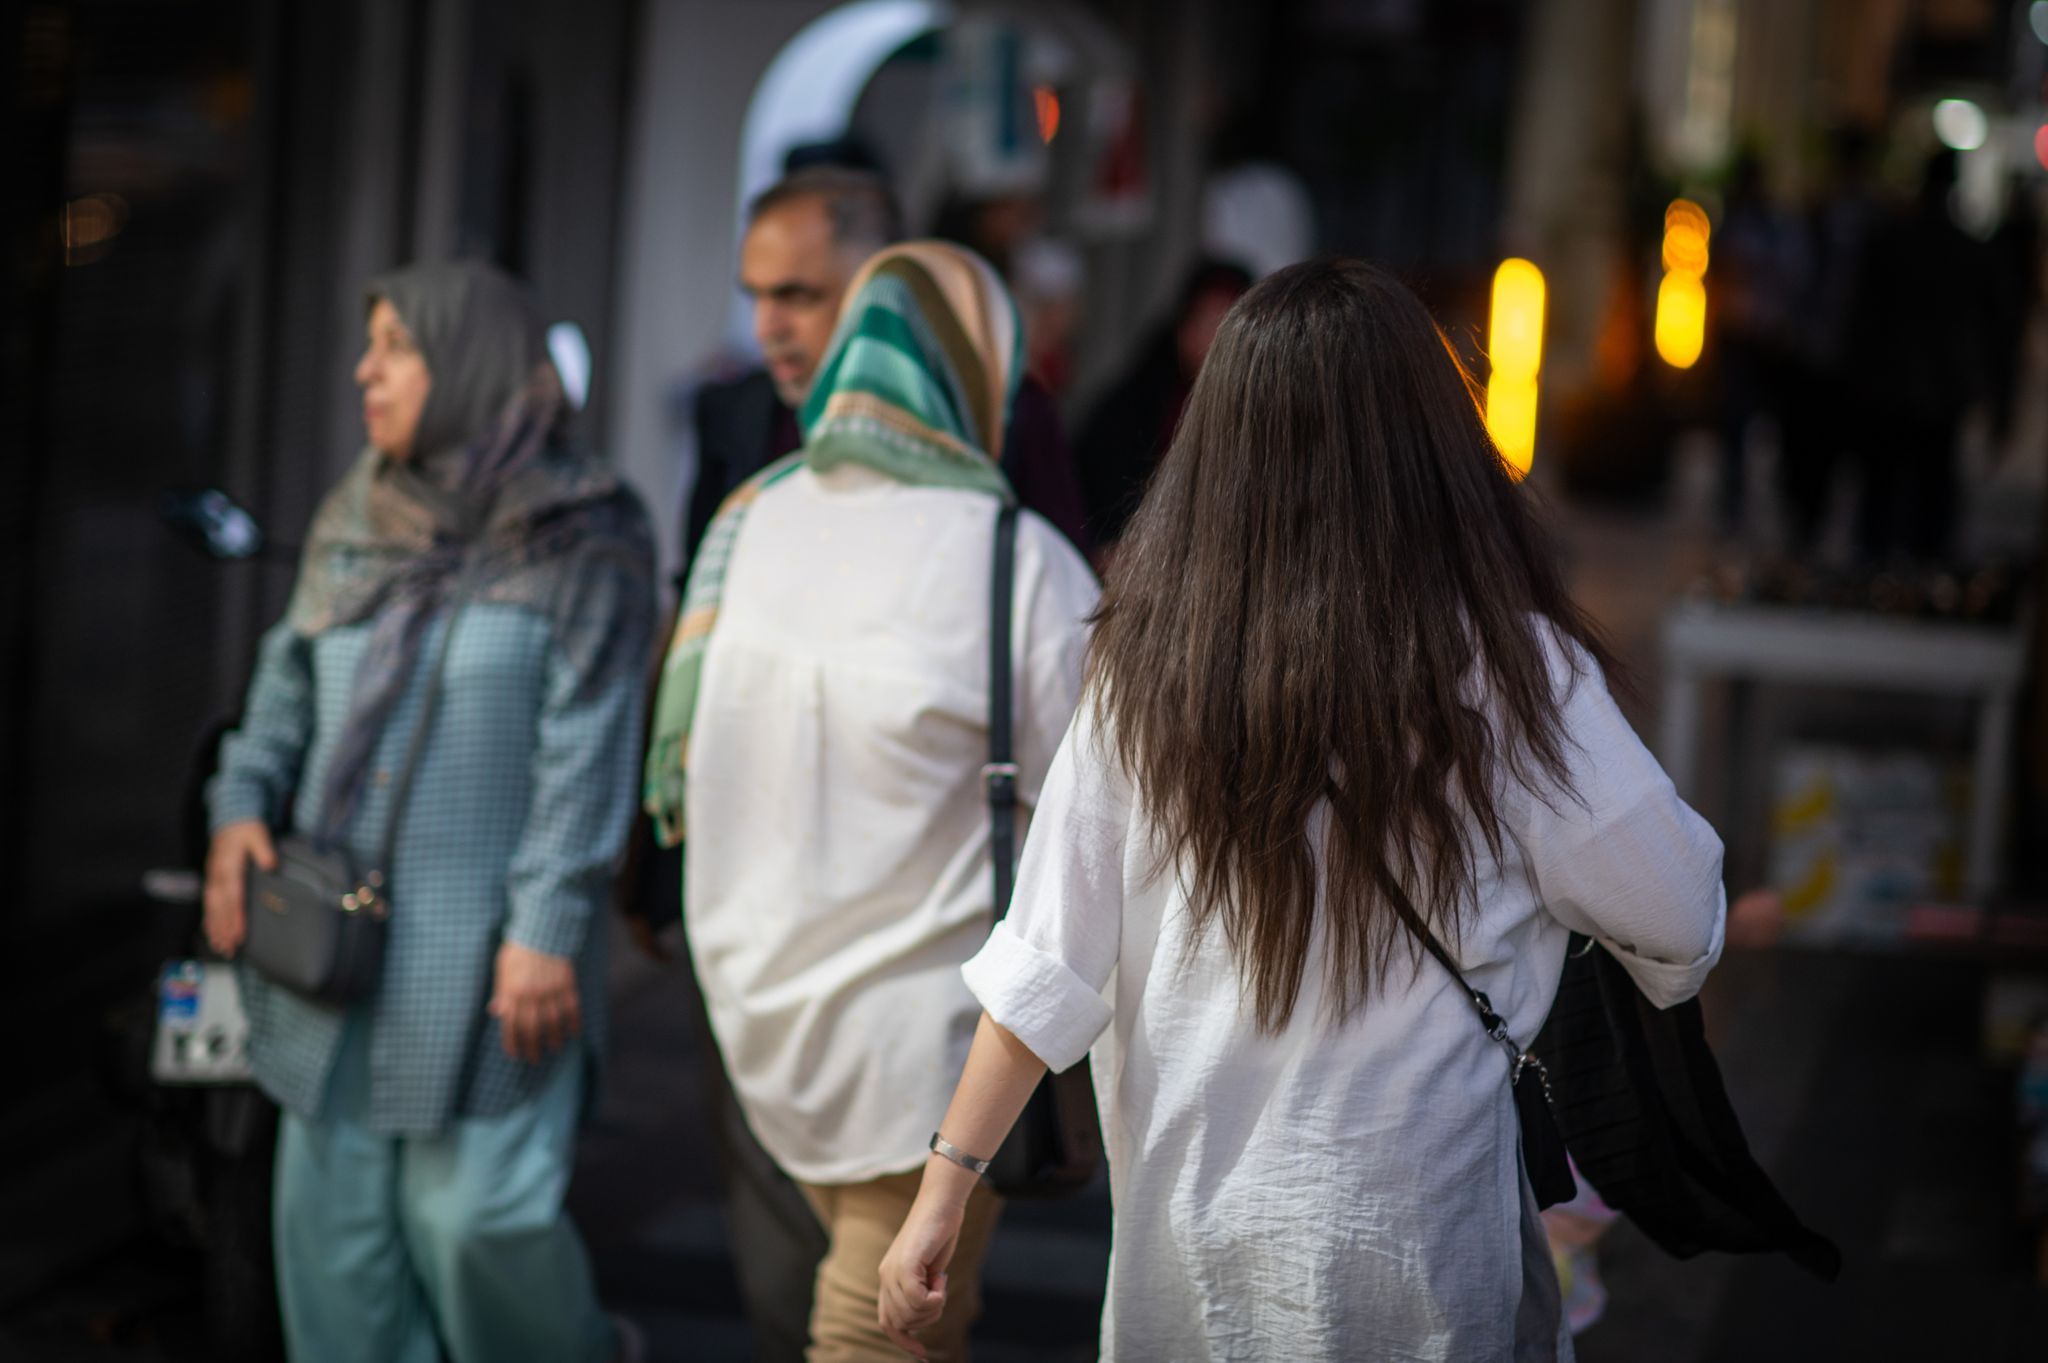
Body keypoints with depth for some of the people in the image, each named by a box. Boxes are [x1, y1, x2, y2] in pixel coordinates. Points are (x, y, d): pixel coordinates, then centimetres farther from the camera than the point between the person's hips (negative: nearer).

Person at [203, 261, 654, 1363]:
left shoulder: (580, 544, -7)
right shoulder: (352, 524, 11)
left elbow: (586, 753, -11)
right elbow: (288, 683, 18)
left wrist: (547, 930, -17)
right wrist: (242, 807, 2)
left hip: (483, 948, -6)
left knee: (475, 1212, -6)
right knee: (332, 1210, 6)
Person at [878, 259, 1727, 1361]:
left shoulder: (1145, 662, -7)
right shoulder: (1508, 670, -14)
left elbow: (1048, 961, -4)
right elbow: (1677, 920, -3)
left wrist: (944, 1189, 4)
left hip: (1185, 1236, 3)